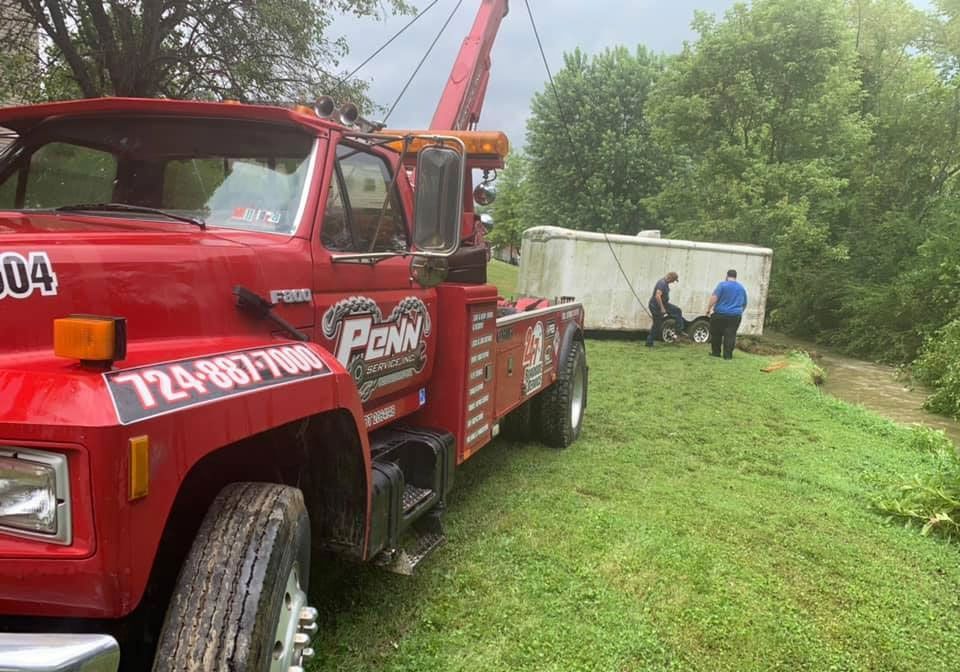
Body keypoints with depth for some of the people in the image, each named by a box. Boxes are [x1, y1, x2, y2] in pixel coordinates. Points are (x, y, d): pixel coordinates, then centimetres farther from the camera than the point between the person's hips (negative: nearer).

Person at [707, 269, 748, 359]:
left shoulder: (723, 285, -4)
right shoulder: (741, 288, 13)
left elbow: (714, 297, -14)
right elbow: (744, 304, 22)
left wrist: (709, 308, -8)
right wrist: (740, 311, 36)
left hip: (720, 314, -3)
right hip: (735, 316, 3)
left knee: (716, 334, 10)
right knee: (730, 335, 2)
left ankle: (715, 352, 14)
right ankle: (728, 355, -2)